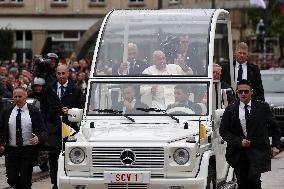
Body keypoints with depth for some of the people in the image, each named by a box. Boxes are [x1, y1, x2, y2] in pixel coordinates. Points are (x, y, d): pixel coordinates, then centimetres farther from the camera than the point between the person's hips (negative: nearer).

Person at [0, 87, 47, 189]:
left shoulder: (34, 112, -1)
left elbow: (43, 132, -4)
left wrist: (38, 139, -25)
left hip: (28, 150, -2)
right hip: (11, 150, 2)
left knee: (25, 181, -2)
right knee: (11, 180, -3)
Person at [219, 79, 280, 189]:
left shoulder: (263, 107, 4)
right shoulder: (230, 111, 5)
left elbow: (275, 127, 14)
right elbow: (223, 131, 3)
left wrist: (275, 145, 6)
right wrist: (239, 142, -9)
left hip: (258, 152, -2)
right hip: (239, 153, 2)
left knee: (253, 178, -23)